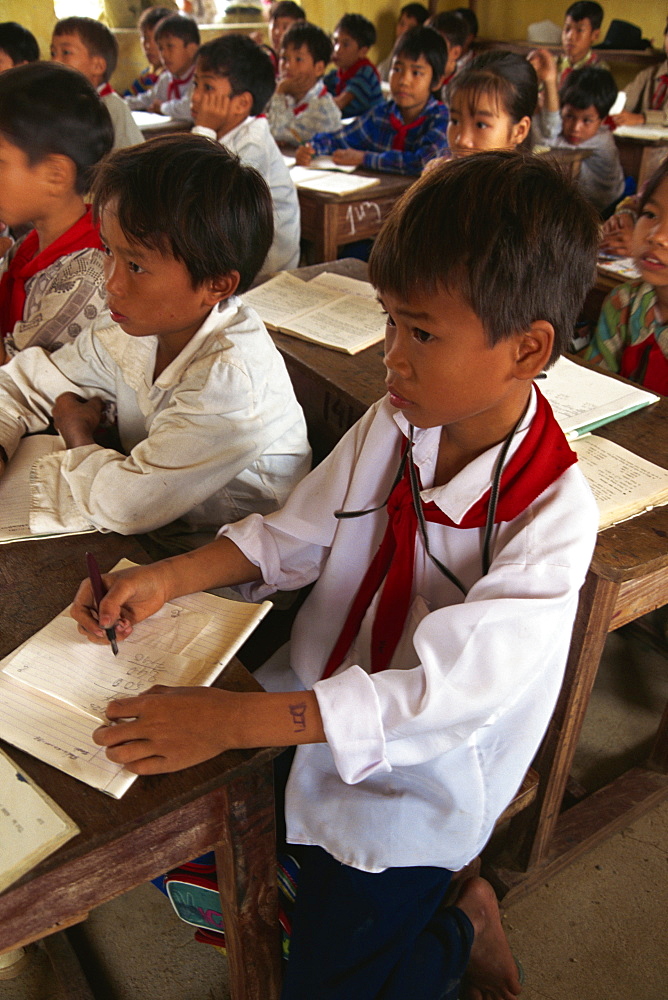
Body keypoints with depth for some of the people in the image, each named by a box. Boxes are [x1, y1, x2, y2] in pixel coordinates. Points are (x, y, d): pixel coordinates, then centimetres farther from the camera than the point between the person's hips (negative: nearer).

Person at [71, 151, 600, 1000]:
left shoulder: (550, 516, -28)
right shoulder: (395, 423, -12)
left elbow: (443, 695, -33)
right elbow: (296, 535, 0)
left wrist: (234, 721, -36)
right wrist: (170, 578, -14)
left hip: (415, 784, -5)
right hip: (312, 702, 5)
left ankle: (463, 928, 30)